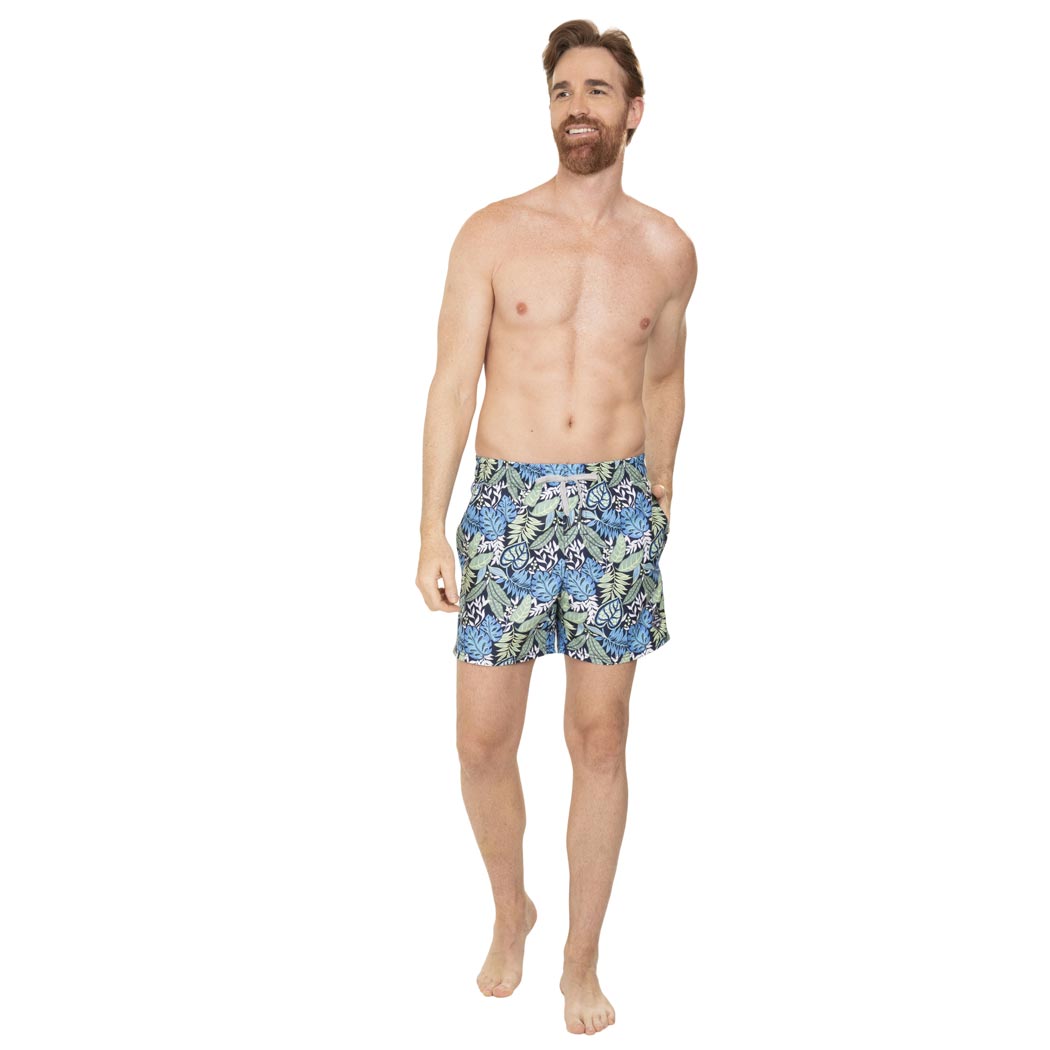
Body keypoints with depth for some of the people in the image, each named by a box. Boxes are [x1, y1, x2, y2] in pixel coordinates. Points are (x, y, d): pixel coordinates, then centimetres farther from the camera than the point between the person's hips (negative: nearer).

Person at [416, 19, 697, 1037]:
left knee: (600, 741, 7)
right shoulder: (492, 235, -1)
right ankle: (510, 910, 32)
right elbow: (452, 384, -4)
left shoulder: (667, 248, 5)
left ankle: (581, 962, 23)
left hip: (616, 506, 1)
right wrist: (432, 530, -9)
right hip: (509, 503, -1)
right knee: (483, 741, 3)